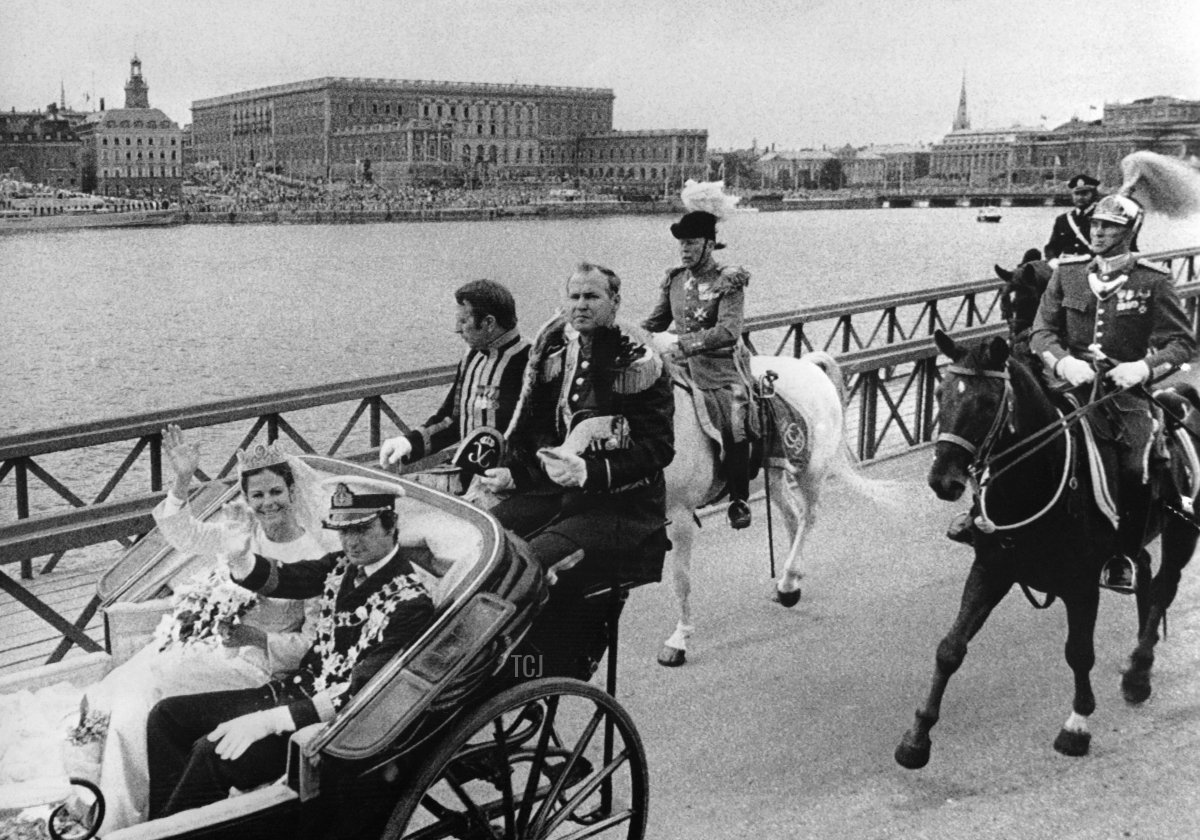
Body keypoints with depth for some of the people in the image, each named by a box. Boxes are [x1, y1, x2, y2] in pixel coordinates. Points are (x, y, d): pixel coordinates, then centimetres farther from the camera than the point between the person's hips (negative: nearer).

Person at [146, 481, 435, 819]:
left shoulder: (410, 603, -20)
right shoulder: (345, 565, 3)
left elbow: (358, 693, -25)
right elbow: (279, 579, 11)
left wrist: (270, 721, -30)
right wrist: (241, 557, -12)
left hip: (329, 721, -9)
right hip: (295, 690, 9)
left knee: (212, 753, -26)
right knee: (168, 715, 5)